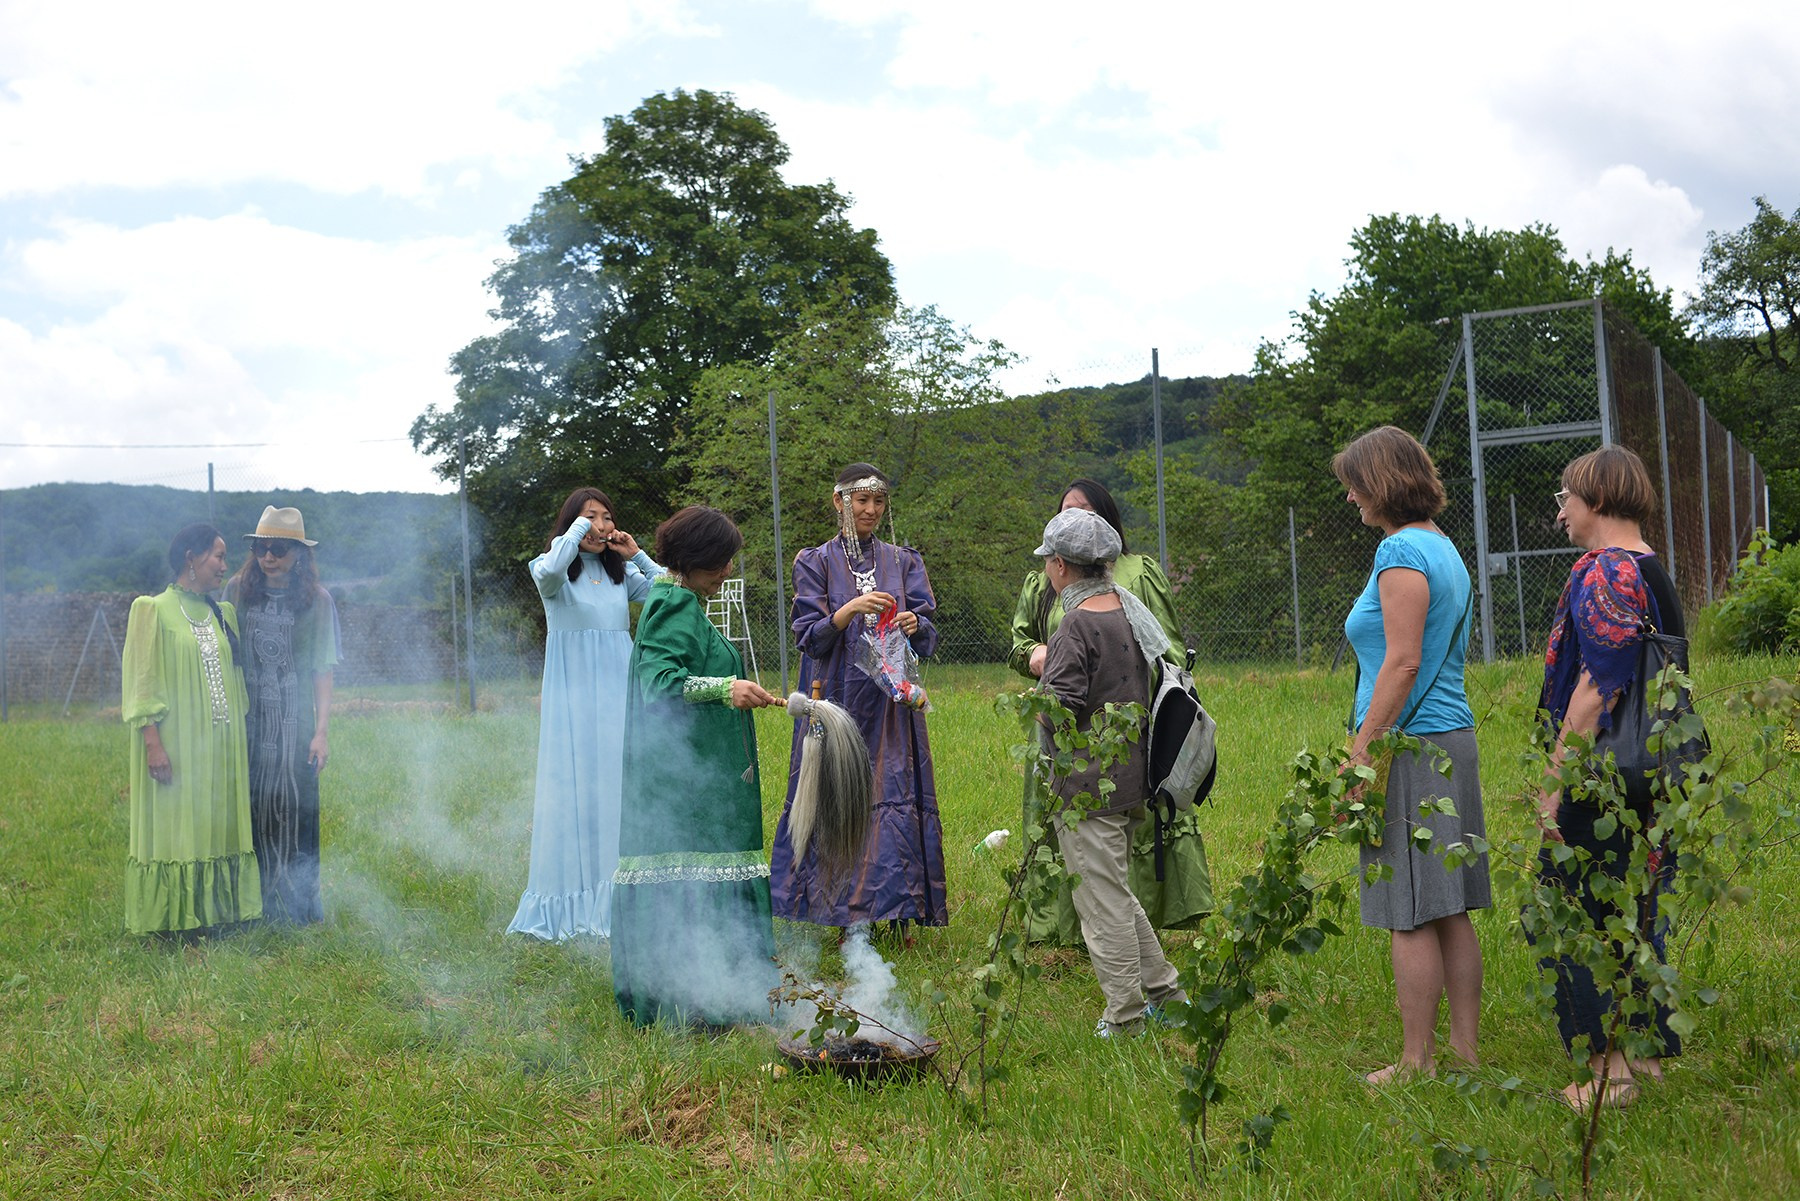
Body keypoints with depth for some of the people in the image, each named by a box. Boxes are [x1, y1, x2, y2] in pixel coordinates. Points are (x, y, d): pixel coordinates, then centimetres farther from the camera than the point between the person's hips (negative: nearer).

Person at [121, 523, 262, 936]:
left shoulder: (221, 614, 13)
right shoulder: (154, 611, -4)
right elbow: (143, 683, -9)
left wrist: (243, 742, 14)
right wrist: (153, 742, -17)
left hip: (221, 746, 6)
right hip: (178, 743, -6)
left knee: (220, 825, 7)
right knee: (176, 827, -3)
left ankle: (216, 911, 14)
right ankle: (175, 920, 3)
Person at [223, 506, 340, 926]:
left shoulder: (316, 600, 2)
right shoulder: (238, 591, 5)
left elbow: (322, 671, 2)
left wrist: (322, 731, -4)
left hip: (295, 721, -1)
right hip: (248, 718, 1)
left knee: (294, 808, -3)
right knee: (251, 808, -1)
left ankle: (299, 904, 8)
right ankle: (253, 902, 8)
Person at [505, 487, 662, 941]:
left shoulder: (620, 572, 13)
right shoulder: (556, 570, 0)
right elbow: (549, 571, -25)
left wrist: (636, 555, 1)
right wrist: (577, 530, -12)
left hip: (618, 690, 4)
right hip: (573, 693, -4)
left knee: (621, 784, 2)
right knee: (574, 788, -5)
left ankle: (618, 897, 6)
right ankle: (571, 900, -3)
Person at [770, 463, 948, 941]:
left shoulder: (903, 561, 12)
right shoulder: (815, 562, 5)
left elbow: (929, 632, 6)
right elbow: (809, 636, -3)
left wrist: (913, 624, -16)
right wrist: (850, 609, -19)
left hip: (892, 700, 2)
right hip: (837, 699, -2)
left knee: (896, 794, -3)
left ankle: (897, 912, 2)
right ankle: (843, 914, 2)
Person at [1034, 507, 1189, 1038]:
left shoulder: (1076, 626, -18)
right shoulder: (1128, 610, 7)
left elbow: (1061, 709, -23)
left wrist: (1041, 681, -1)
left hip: (1088, 786, -9)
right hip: (1131, 776, 9)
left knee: (1101, 899, 0)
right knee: (1116, 894, 21)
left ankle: (1125, 1019, 6)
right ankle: (1163, 991, 24)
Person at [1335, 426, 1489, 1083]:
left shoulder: (1402, 551, -13)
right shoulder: (1443, 547, 16)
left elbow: (1403, 663, -19)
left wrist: (1359, 752, -17)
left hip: (1409, 746, -9)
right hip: (1452, 739, 9)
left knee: (1412, 916, -4)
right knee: (1451, 911, 12)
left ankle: (1416, 1064, 2)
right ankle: (1465, 1049, 18)